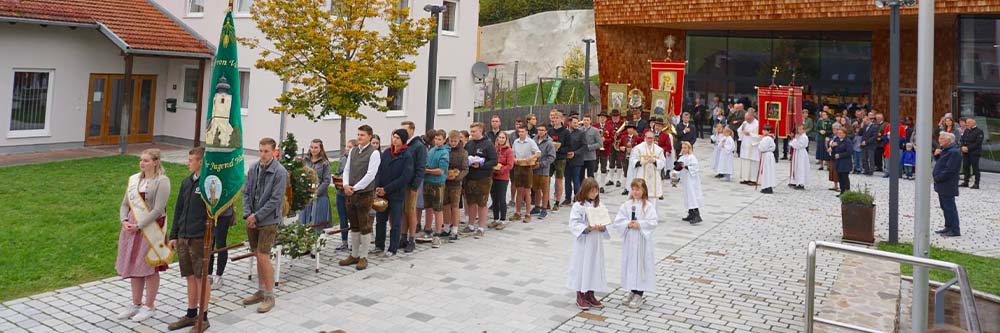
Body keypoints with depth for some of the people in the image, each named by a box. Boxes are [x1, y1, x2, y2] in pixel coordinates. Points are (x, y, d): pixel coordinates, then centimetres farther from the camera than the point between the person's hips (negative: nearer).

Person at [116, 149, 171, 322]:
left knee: (150, 268, 3)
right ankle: (135, 304, 26)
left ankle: (149, 307, 14)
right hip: (132, 228, 7)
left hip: (151, 230, -6)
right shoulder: (134, 179, 9)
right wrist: (124, 221, -6)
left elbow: (158, 209, -18)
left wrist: (139, 225, -19)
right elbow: (125, 204, 11)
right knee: (134, 267, 13)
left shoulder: (162, 181, -11)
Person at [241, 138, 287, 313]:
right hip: (252, 220, 6)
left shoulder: (280, 172, -13)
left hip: (268, 221, -6)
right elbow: (246, 192, 8)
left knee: (263, 256, -7)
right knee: (257, 256, 14)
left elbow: (276, 200, -15)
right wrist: (247, 214, -5)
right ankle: (261, 290, 27)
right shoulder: (253, 168, 4)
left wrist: (257, 216, -14)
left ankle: (269, 296, 4)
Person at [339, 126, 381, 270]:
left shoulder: (374, 153, -9)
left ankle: (363, 257, 8)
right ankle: (354, 255, 23)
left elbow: (370, 174, -14)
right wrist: (346, 185, -3)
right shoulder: (353, 151, 12)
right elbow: (347, 169, 14)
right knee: (354, 226, 14)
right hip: (350, 193, 7)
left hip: (365, 193, -6)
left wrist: (355, 188, -13)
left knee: (365, 226, 0)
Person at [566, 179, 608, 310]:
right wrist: (587, 228, -26)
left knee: (594, 266, 11)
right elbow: (574, 224, -14)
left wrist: (602, 227, -16)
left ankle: (590, 295, 25)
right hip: (582, 243, -5)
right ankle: (580, 297, 16)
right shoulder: (578, 206, -9)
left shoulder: (599, 205, 5)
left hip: (596, 244, 5)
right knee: (581, 267, 3)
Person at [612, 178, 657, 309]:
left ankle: (638, 295, 8)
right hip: (629, 241, 3)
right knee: (630, 265, 10)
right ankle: (633, 292, 23)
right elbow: (617, 221, -2)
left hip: (643, 241, -3)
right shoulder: (626, 205, 2)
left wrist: (639, 224, -21)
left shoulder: (648, 205, -6)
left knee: (641, 265, 0)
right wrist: (628, 224, -17)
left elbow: (652, 223, -12)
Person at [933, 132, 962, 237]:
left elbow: (949, 170, -23)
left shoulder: (954, 152, -18)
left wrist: (937, 178, -17)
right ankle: (948, 227, 25)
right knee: (945, 207, 16)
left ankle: (955, 230, -1)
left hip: (947, 185, -10)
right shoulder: (945, 150, 13)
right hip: (942, 185, 10)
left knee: (949, 207, -5)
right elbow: (940, 162, 22)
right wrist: (936, 155, 4)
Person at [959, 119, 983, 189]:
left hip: (974, 153, -7)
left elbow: (978, 143, -15)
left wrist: (968, 148, -18)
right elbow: (962, 140, 14)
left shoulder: (979, 131, -7)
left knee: (975, 168, -4)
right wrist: (963, 147, -5)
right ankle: (966, 182, 16)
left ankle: (976, 184, 0)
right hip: (965, 152, 7)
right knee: (966, 167, 8)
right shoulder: (966, 130, 15)